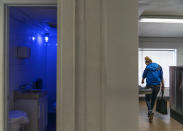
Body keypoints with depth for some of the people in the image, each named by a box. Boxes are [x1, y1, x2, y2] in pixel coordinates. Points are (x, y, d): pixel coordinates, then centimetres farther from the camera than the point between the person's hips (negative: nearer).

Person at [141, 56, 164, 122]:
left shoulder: (147, 67, -5)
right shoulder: (159, 66, 5)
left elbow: (144, 76, 9)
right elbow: (161, 77, 4)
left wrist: (142, 81, 29)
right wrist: (162, 85, 11)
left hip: (149, 85, -4)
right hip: (157, 85, 4)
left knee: (148, 99, 5)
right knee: (153, 99, 17)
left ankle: (150, 112, -17)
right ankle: (150, 113, 26)